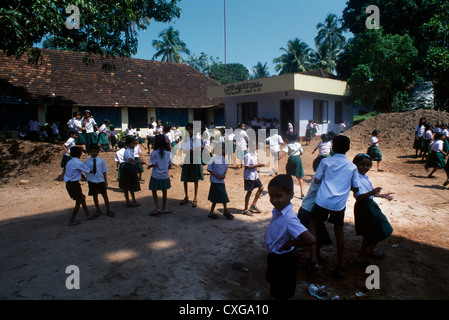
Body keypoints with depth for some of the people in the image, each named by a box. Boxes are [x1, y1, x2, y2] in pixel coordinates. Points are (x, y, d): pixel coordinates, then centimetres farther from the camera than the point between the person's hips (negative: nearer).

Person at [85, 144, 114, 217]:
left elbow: (104, 171, 2)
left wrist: (106, 181, -1)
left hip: (101, 180, 0)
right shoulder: (87, 161, -1)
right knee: (95, 196, 12)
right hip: (92, 181, 1)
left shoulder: (101, 161, -1)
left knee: (105, 195, 3)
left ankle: (108, 210, 16)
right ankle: (98, 210, 27)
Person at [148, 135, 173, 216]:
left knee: (154, 192, 9)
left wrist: (149, 166, 5)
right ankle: (164, 208, 23)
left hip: (156, 176, -3)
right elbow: (169, 164, 3)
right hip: (165, 175, 3)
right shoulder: (168, 153, -1)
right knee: (164, 192, 15)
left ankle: (158, 208, -1)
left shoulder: (154, 153, -12)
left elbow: (154, 164, -14)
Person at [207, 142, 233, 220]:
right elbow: (209, 169, -10)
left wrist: (224, 174, -3)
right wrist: (217, 175, -15)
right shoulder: (214, 159, -13)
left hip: (221, 181, 7)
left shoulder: (224, 159, 7)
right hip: (215, 181, -7)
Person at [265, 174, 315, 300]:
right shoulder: (277, 211, -6)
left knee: (281, 294, 13)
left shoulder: (289, 219, -32)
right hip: (274, 257, 8)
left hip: (283, 261, -8)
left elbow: (310, 239, -40)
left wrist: (289, 244, -25)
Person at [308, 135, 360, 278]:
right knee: (339, 231, 17)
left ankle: (314, 261, 2)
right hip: (339, 204, 2)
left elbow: (316, 179, 0)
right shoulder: (352, 166, 5)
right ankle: (339, 266, 23)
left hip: (323, 201, -2)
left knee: (312, 226, 13)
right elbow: (355, 188, 8)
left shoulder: (325, 161, 0)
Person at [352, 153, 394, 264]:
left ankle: (362, 255, 32)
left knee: (369, 234, 19)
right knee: (384, 232, 2)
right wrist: (371, 192, -46)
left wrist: (382, 195, 31)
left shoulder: (365, 177, 7)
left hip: (370, 205, 10)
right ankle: (370, 249, 23)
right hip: (364, 207, -10)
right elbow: (359, 197, -31)